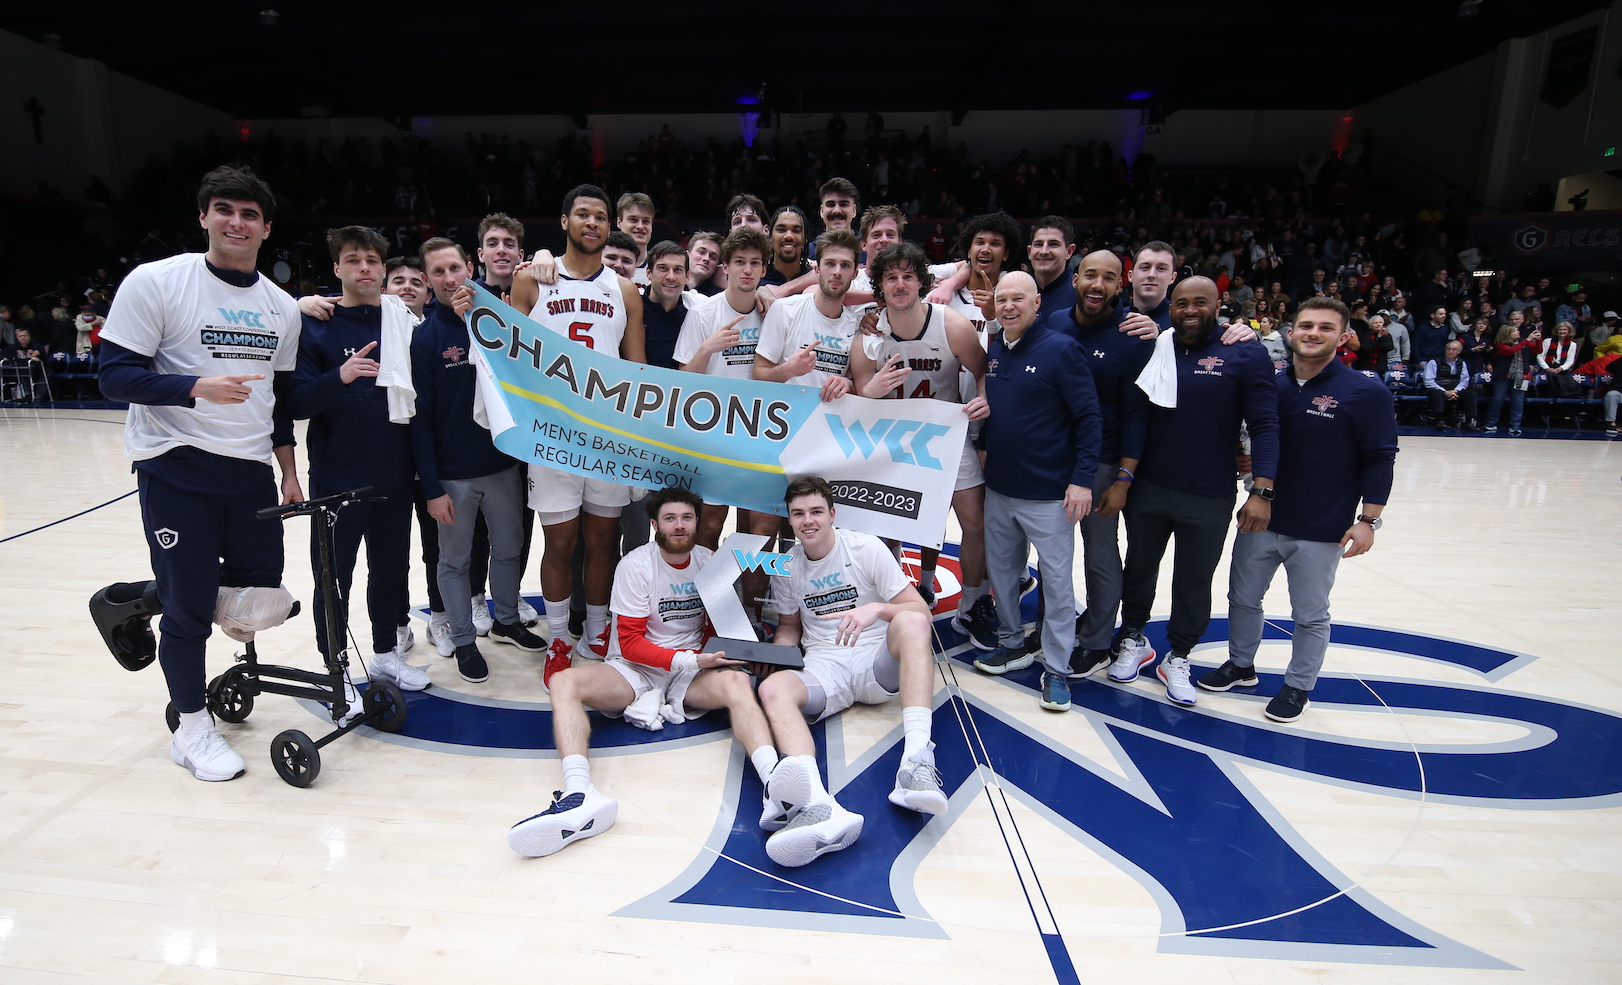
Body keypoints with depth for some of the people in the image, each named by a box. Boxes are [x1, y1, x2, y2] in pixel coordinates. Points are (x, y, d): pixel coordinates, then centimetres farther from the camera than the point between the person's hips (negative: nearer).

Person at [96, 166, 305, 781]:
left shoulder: (282, 307, 9)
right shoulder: (155, 282, -6)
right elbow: (116, 376, -9)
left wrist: (289, 472, 13)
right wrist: (197, 387, -25)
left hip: (252, 473, 5)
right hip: (176, 470, -5)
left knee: (265, 602, 4)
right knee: (189, 606, 1)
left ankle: (150, 595, 32)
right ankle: (192, 725, 23)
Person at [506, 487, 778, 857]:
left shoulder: (709, 561, 4)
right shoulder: (635, 566, -7)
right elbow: (631, 644, -10)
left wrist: (712, 652, -9)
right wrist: (688, 660, -21)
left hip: (692, 668, 2)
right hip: (637, 669, -1)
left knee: (736, 680, -32)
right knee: (564, 682, -29)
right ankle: (579, 795, -51)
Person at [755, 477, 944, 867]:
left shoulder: (866, 548, -1)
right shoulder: (785, 567, 9)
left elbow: (920, 610, -4)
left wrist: (876, 609, -25)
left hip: (878, 662, -1)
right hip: (823, 670, 2)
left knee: (910, 622, -34)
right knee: (772, 688, -32)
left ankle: (916, 762, -47)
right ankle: (819, 809, -59)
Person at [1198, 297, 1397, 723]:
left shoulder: (1367, 394, -9)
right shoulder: (1270, 386, 2)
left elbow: (1380, 461, -7)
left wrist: (1368, 519, -10)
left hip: (1321, 532, -4)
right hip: (1260, 522, 4)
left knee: (1310, 616, 10)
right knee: (1243, 598, 16)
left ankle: (1298, 686, 28)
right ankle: (1240, 665, 37)